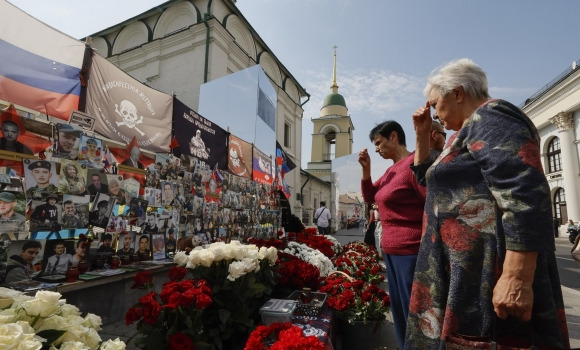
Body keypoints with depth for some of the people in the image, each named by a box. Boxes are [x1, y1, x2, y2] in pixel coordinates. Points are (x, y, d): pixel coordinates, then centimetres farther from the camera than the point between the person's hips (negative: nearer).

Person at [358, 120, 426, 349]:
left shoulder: (414, 163, -15)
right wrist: (366, 168, 4)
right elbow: (370, 197, 18)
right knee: (398, 307, 20)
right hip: (391, 249, 10)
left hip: (411, 249, -10)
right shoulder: (391, 169, 13)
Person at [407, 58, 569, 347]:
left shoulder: (489, 118, -11)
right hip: (466, 269, 10)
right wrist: (422, 134, 19)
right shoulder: (473, 129, 20)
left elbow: (524, 195, -25)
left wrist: (516, 278, -30)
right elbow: (426, 177, 29)